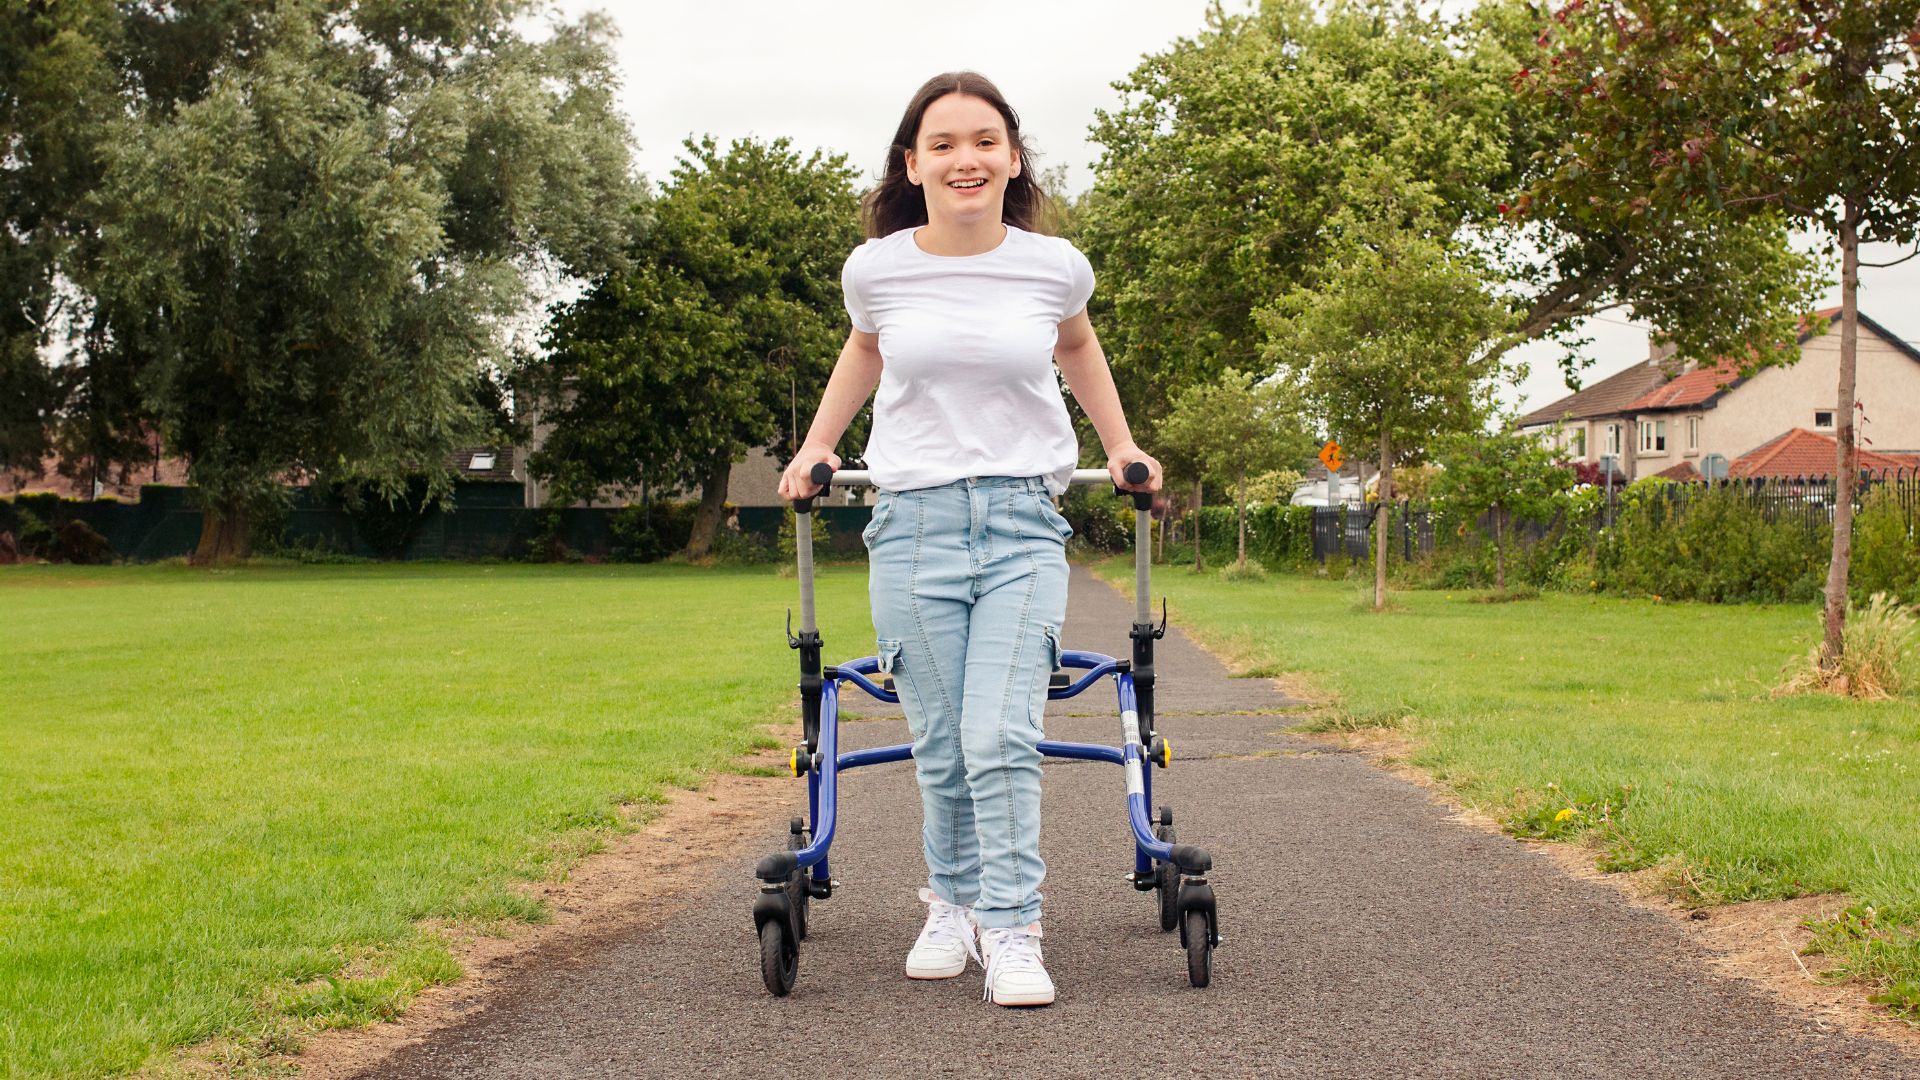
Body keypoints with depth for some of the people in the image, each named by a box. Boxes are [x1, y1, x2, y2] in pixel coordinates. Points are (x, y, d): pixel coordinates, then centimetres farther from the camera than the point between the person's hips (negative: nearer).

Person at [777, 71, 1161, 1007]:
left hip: (1023, 523, -1)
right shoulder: (875, 269, 0)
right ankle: (953, 902, 24)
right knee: (940, 747, 3)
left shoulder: (1054, 266, 0)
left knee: (1001, 739, -13)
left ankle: (1011, 930, -5)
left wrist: (1121, 446, 24)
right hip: (913, 521, 1)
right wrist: (814, 446, 22)